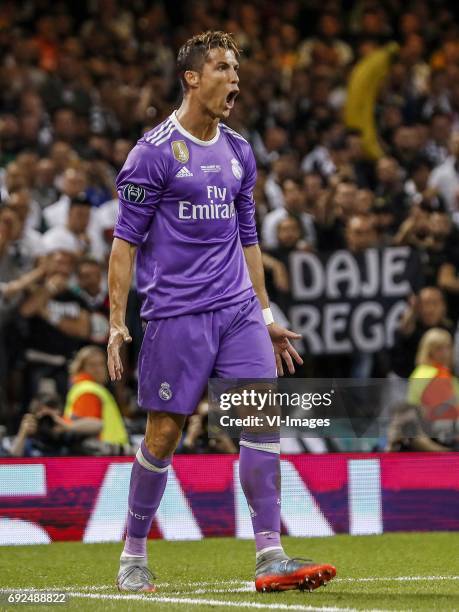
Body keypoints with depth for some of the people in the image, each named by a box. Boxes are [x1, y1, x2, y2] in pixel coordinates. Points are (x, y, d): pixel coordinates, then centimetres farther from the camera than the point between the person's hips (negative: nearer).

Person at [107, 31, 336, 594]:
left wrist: (265, 315, 19)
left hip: (238, 310, 5)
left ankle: (270, 558, -6)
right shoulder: (154, 151, -6)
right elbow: (125, 240, -5)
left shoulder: (239, 152, 13)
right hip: (175, 312, -5)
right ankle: (133, 558, 15)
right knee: (164, 432, 0)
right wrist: (116, 322, -10)